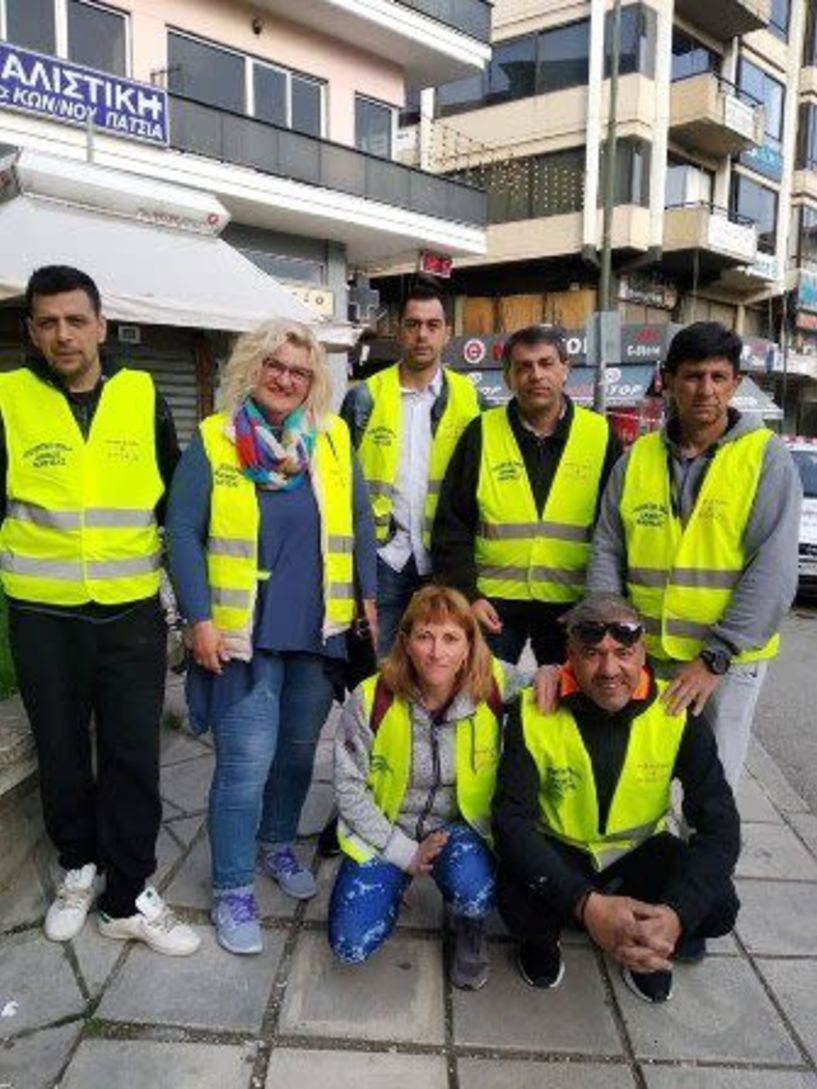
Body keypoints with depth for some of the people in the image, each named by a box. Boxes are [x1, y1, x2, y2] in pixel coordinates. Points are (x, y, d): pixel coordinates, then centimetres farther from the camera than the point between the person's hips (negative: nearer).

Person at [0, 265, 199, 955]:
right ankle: (79, 866, 38)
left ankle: (127, 897, 22)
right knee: (61, 752, 15)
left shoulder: (142, 395, 1)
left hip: (133, 611, 1)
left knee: (134, 757, 6)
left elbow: (174, 493, 10)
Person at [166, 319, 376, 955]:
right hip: (244, 633, -3)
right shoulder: (213, 442, -3)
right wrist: (200, 619, -11)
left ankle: (277, 846, 40)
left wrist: (369, 595, 5)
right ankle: (233, 889, 17)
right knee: (247, 760, -2)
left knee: (299, 748, 17)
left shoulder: (332, 438, 5)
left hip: (320, 630, 4)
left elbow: (359, 517, 9)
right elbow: (183, 532, -5)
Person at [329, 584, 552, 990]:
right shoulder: (370, 699, -19)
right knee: (351, 946, -12)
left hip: (462, 827, 0)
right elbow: (349, 786, -10)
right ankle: (395, 881, 22)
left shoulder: (495, 686, -18)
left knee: (473, 891, -33)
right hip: (386, 832, 1)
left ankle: (470, 928, 7)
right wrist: (404, 853, -12)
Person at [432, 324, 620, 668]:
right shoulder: (482, 433, 2)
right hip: (492, 605, 0)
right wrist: (466, 595, -6)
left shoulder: (601, 435, 3)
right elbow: (451, 526, 2)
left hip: (572, 606, 1)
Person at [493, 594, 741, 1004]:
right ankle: (542, 939, 9)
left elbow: (719, 824, -18)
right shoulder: (534, 712, -22)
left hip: (640, 849, 2)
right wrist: (587, 905, -38)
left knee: (718, 907, -23)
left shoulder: (676, 712, -17)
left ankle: (648, 948, 12)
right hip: (558, 848, -2)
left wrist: (676, 913, -34)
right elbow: (512, 819, -25)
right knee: (519, 905, -31)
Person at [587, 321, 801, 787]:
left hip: (728, 660, -3)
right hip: (644, 655, 3)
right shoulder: (638, 457, 4)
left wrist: (715, 657, -17)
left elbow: (774, 569, -13)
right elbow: (607, 552, 5)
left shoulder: (766, 456, -5)